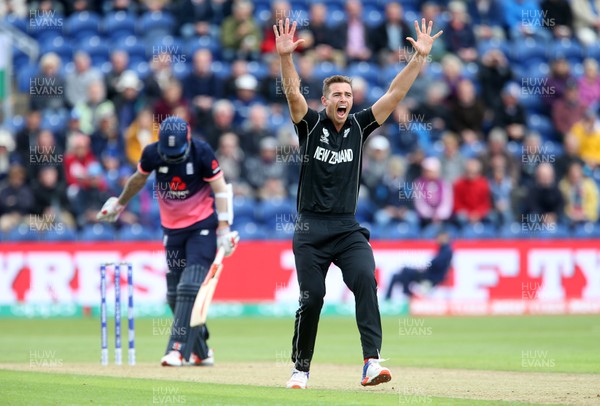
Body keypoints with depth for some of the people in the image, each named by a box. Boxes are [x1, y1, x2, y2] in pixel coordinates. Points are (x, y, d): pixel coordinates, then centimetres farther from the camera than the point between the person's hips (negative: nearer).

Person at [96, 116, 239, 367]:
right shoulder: (152, 153, -8)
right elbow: (139, 179, 13)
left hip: (202, 226, -4)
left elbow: (220, 189, -11)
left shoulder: (201, 153, -16)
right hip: (172, 230, 4)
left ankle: (178, 350, -20)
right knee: (174, 295, 3)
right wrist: (119, 203, 27)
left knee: (190, 287, -17)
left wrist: (224, 229, -19)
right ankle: (201, 352, 16)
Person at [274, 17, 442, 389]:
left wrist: (420, 57, -8)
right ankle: (301, 369, 18)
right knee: (312, 298, -3)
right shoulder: (311, 125, 0)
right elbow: (293, 93, -17)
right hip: (311, 229, -1)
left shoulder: (359, 126, 7)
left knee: (365, 279, -22)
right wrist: (285, 56, -33)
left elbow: (395, 93, 1)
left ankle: (372, 362, -31)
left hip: (348, 228, 1)